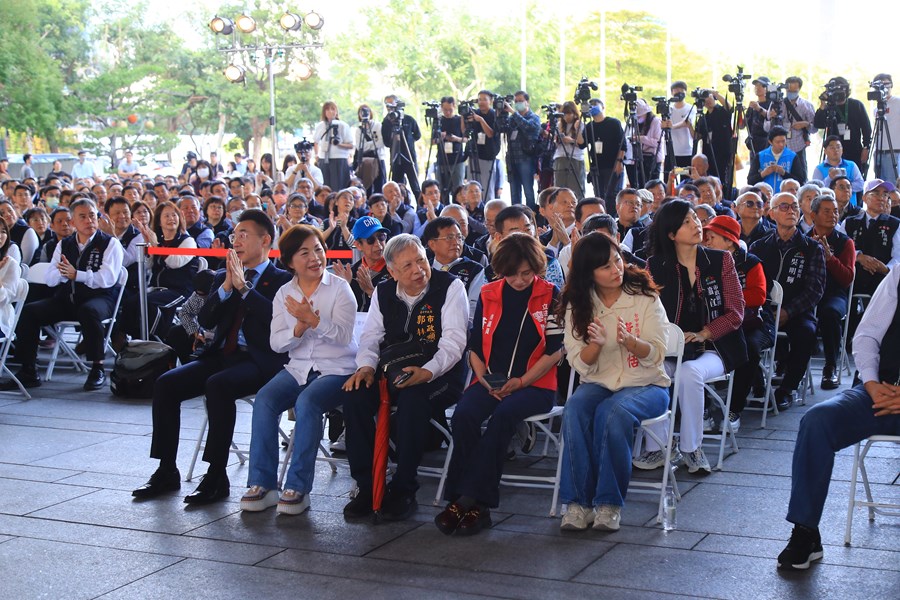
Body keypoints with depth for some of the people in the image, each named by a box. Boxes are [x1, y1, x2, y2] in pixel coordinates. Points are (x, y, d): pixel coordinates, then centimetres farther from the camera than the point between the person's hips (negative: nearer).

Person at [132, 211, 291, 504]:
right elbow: (205, 320, 8)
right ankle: (166, 471, -5)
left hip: (258, 361, -6)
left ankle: (216, 476, -27)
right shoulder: (223, 276, 20)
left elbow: (276, 318, -16)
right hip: (222, 355, 6)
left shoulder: (281, 279, 3)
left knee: (218, 385, -34)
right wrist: (227, 286, -5)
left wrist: (243, 286, -13)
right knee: (165, 383, -13)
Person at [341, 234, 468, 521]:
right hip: (392, 371, 5)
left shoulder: (449, 287, -6)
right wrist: (366, 366, -14)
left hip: (438, 376, -5)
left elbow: (453, 341, -14)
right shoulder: (383, 293, 11)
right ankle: (368, 486, -14)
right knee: (355, 395, -23)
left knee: (412, 400, -36)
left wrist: (426, 372, -31)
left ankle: (403, 491, -23)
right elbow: (371, 336, 9)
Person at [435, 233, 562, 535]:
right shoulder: (488, 294, 11)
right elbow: (475, 346, 13)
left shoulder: (550, 295, 2)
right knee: (464, 413, -28)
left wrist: (520, 382, -12)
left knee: (503, 414, -34)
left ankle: (469, 498, -32)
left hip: (535, 385, -3)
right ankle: (470, 502, -26)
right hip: (490, 382, 3)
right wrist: (484, 379, -6)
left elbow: (555, 350, -3)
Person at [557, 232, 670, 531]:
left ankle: (609, 502, -24)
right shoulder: (577, 306, 4)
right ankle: (578, 501, -25)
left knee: (612, 412, -34)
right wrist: (595, 344, -22)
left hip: (646, 385, -2)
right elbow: (580, 364, 0)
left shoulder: (644, 296, -2)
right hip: (598, 384, 2)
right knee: (574, 409, -31)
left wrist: (629, 341, -28)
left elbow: (656, 356, -7)